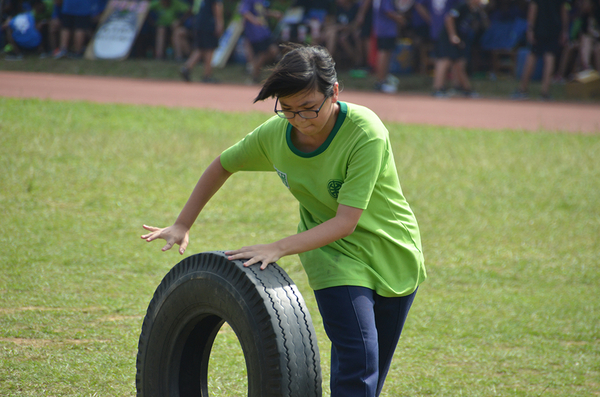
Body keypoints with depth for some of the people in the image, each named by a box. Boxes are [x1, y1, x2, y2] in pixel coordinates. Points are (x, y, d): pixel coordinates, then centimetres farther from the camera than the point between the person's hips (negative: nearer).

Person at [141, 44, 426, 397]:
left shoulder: (366, 134, -28)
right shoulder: (274, 134, -14)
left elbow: (345, 222, -31)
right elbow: (224, 165, 6)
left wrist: (278, 249, -37)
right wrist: (182, 226, 6)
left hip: (394, 258, -1)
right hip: (337, 260, 1)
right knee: (356, 360, -18)